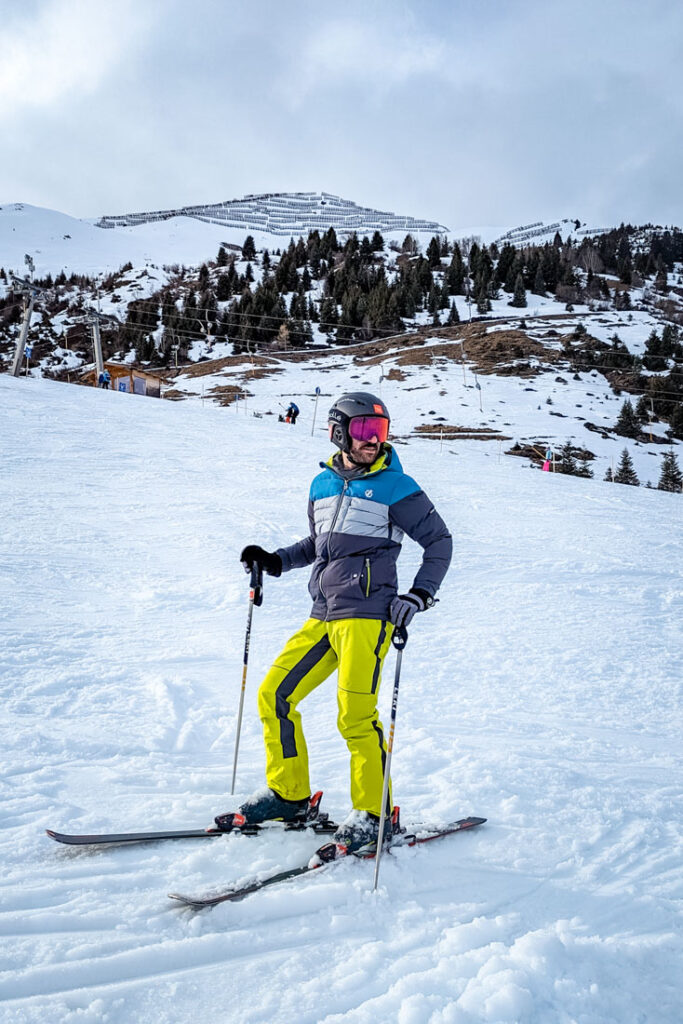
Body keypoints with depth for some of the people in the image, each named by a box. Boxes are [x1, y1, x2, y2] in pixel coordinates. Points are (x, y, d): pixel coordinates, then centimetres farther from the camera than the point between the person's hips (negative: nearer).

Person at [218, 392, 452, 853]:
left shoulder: (396, 487, -1)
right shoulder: (323, 484, 15)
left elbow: (439, 541, 3)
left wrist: (420, 595, -9)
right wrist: (275, 561, 15)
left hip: (366, 614, -6)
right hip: (324, 616, 7)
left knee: (356, 716, -11)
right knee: (274, 696, 5)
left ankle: (373, 813, 5)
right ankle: (288, 794, 20)